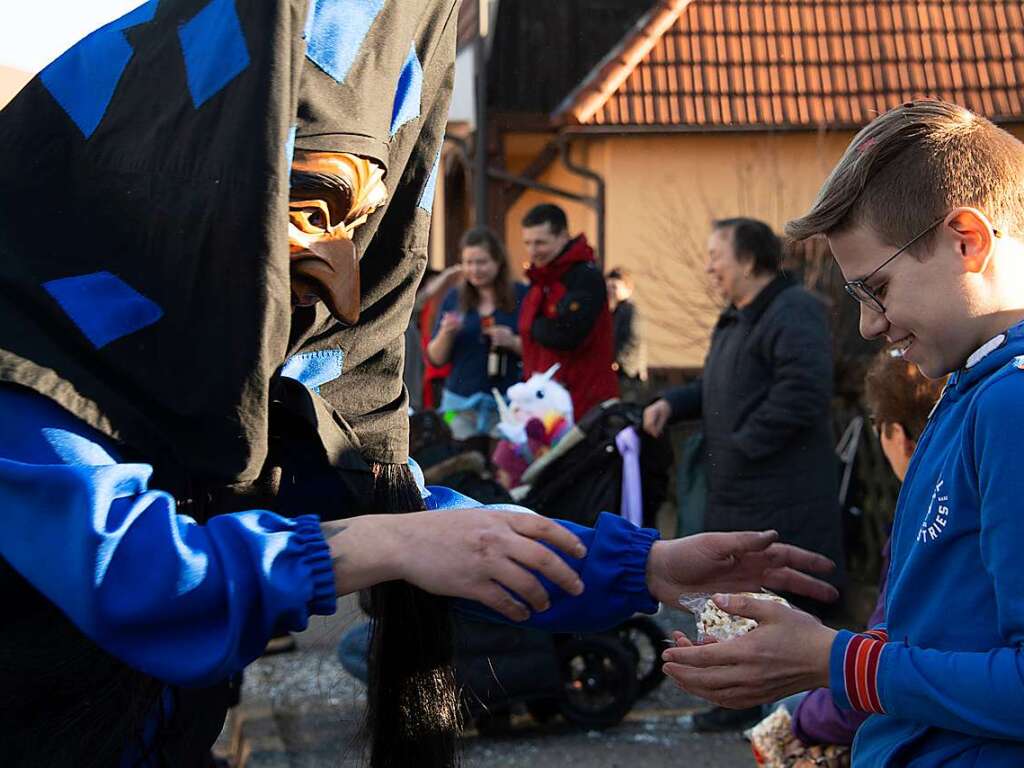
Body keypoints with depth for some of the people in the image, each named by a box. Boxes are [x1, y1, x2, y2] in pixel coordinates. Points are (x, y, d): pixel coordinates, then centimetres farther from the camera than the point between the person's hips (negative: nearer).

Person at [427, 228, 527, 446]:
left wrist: (513, 342, -14)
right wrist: (446, 333, -6)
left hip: (508, 403, -2)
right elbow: (436, 359, 12)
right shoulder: (454, 299, 10)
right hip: (461, 402, 2)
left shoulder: (522, 296, 1)